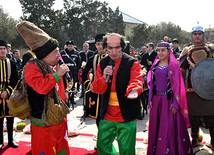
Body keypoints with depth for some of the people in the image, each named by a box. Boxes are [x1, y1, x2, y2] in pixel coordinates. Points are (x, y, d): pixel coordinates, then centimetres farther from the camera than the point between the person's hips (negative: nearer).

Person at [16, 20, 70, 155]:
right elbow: (41, 87, -32)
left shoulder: (55, 66, 13)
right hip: (44, 125, -8)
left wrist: (64, 94, 17)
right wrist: (57, 75, -23)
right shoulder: (33, 67, -14)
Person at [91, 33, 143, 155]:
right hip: (107, 114, 5)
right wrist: (104, 77, -19)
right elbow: (97, 89, 2)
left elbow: (136, 81, -22)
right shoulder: (103, 63, 5)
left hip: (126, 116, -4)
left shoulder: (132, 63, -8)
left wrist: (133, 89, -46)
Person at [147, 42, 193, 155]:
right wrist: (150, 100, 5)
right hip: (156, 99, 5)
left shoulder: (173, 65, -4)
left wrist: (175, 103, -14)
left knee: (169, 127, -1)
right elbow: (151, 83, 12)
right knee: (155, 126, 10)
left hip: (169, 99, -5)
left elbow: (177, 84, -8)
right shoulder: (155, 65, 10)